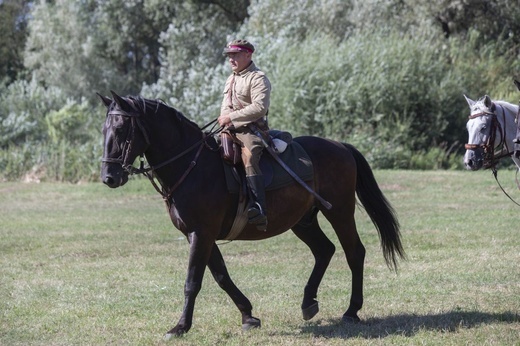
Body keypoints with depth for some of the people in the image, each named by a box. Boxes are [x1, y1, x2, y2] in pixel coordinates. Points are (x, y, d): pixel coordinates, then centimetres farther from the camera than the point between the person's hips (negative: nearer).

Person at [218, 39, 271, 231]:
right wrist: (223, 119, 8)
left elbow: (259, 107, -19)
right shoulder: (231, 79, 23)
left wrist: (231, 117, -19)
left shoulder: (258, 78, -6)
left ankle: (259, 209, -47)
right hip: (231, 129, 10)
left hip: (251, 129, -10)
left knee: (249, 157, -34)